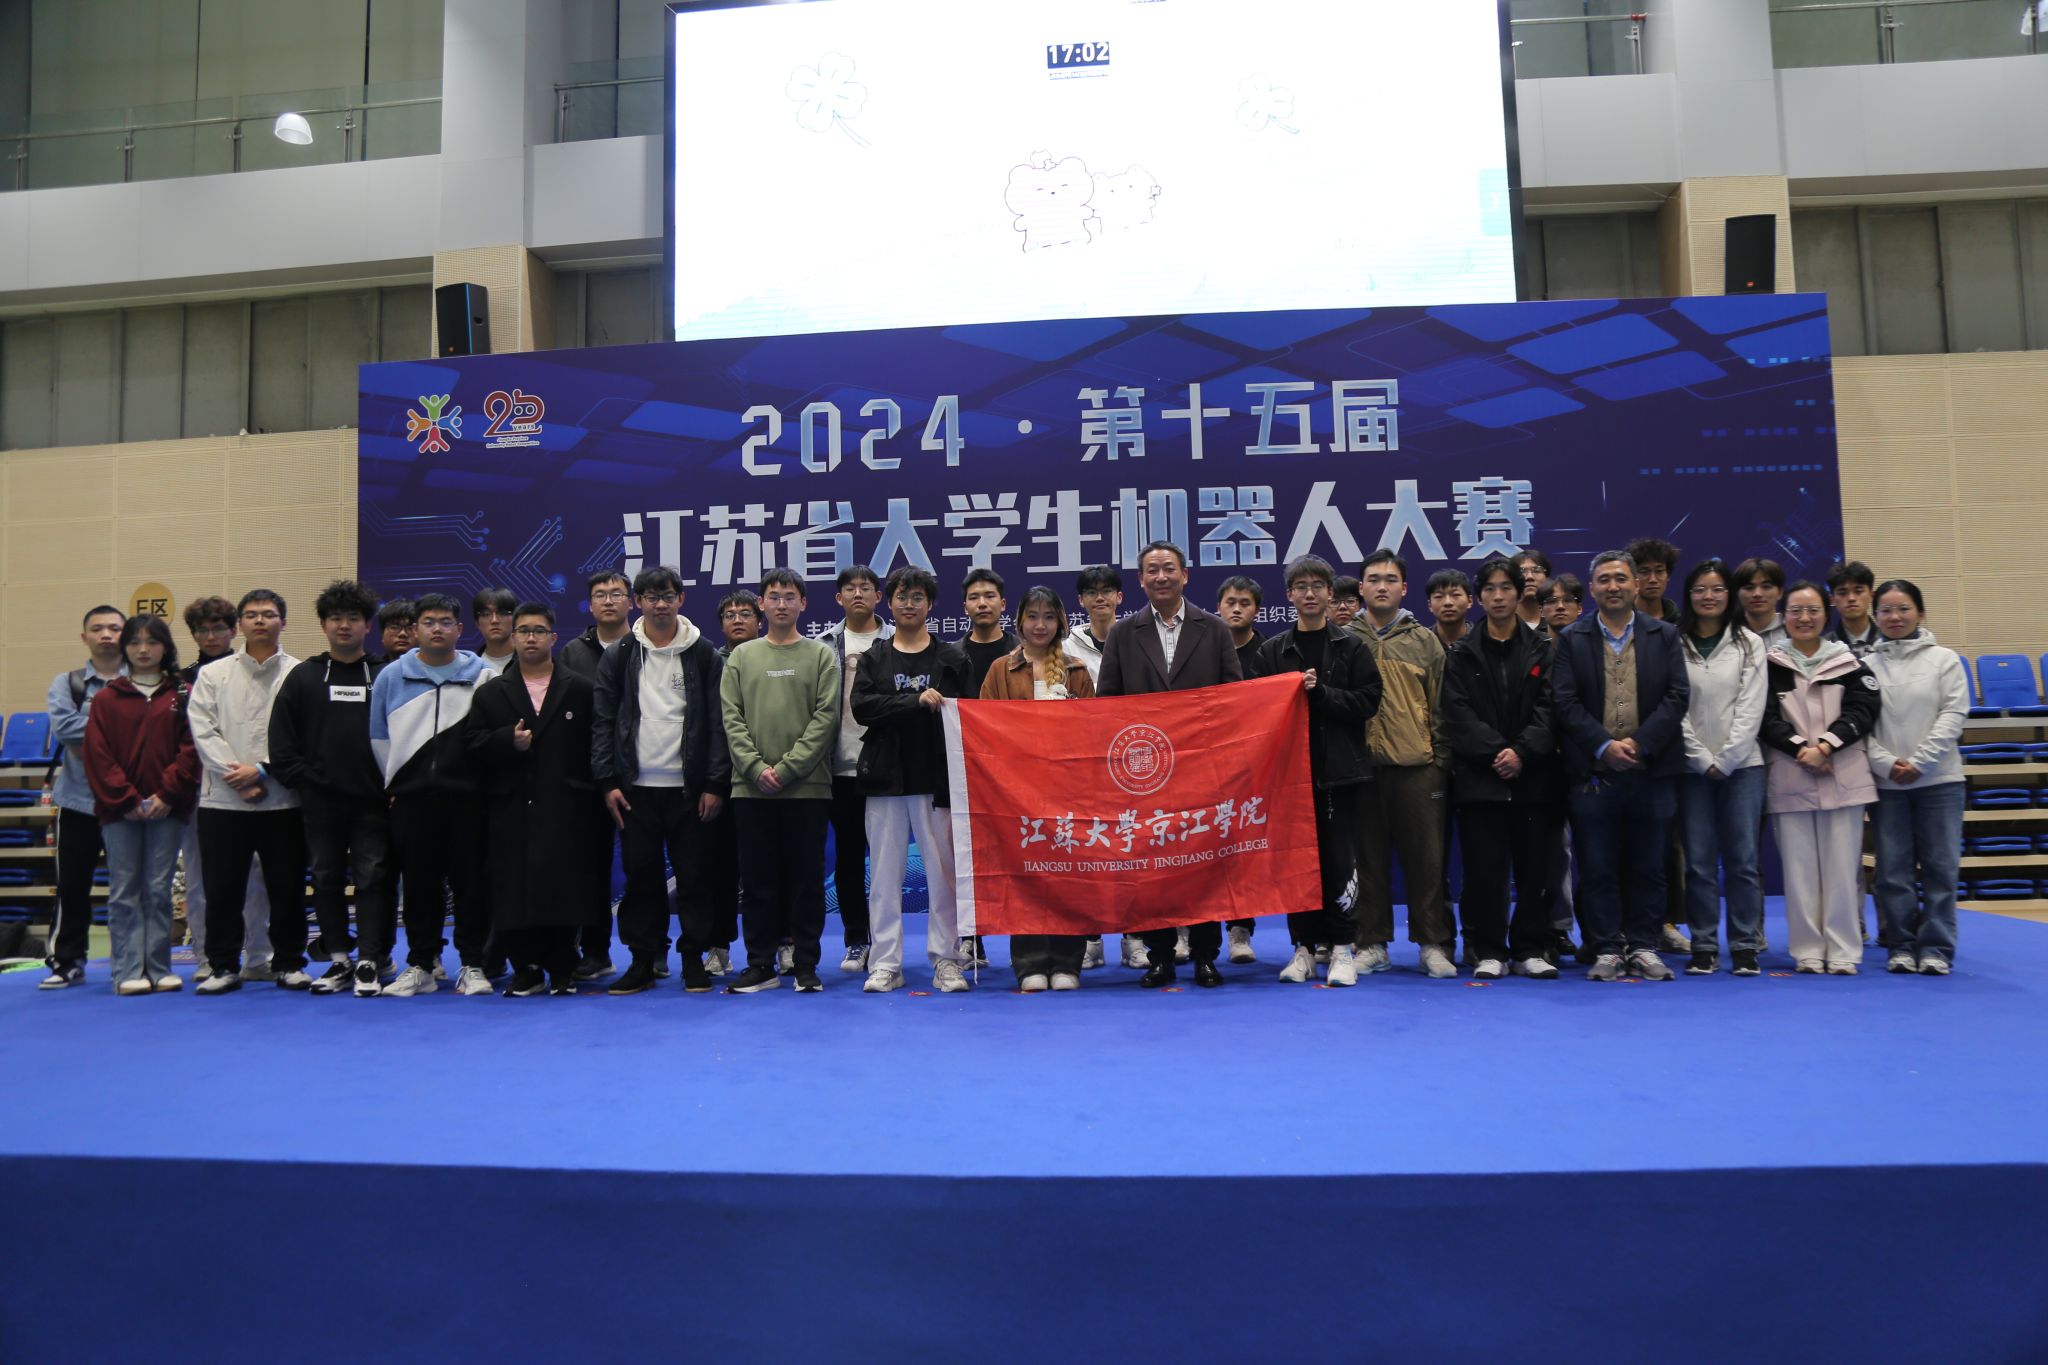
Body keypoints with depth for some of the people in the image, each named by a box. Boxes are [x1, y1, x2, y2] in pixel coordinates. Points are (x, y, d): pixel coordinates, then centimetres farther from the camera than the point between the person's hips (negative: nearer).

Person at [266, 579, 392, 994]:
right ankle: (339, 960, 17)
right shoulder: (303, 678, 9)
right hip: (319, 804, 2)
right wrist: (301, 779, -4)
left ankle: (371, 960, 3)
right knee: (326, 880, 8)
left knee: (373, 879, -2)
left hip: (372, 803, -2)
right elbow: (281, 741, 6)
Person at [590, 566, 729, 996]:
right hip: (637, 787, 1)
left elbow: (718, 723, 0)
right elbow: (603, 722, 6)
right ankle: (644, 959, 16)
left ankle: (694, 958, 13)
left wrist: (716, 783, -6)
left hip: (689, 787, -1)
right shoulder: (619, 657, 7)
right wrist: (607, 781, -3)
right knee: (641, 876, 6)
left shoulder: (703, 655, 3)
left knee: (694, 875, 3)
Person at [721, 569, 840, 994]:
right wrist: (756, 767, -9)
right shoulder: (741, 657, 12)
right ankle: (760, 965, 15)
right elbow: (731, 718, 4)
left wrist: (787, 767, -12)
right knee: (757, 879, 6)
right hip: (751, 788, 2)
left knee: (807, 878, 3)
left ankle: (806, 965, 11)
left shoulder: (821, 655, 5)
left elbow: (826, 716, -4)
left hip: (807, 787, -2)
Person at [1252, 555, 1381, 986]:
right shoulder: (1271, 651, 10)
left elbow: (1368, 700, -4)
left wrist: (1320, 692, -14)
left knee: (1341, 860, -2)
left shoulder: (1351, 648, 6)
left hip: (1339, 770, -2)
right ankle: (1304, 947, 14)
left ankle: (1342, 947, 8)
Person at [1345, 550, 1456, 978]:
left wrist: (1441, 762, 3)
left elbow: (1440, 707, 9)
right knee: (1369, 859, 6)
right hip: (1361, 765, 0)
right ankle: (1372, 943, 15)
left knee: (1426, 858, 3)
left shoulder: (1424, 641, 9)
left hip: (1417, 766, 0)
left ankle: (1433, 943, 13)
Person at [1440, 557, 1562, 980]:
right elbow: (1458, 715, -2)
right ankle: (1489, 952, 9)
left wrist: (1522, 752, -14)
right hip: (1479, 777, -1)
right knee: (1484, 870, 0)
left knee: (1535, 867, 3)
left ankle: (1532, 949, 14)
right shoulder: (1461, 655, 8)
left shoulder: (1543, 651, 10)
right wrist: (1497, 751, -14)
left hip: (1533, 775, 1)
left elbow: (1549, 709, 0)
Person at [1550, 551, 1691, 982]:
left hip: (1652, 770, 1)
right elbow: (1564, 702, -3)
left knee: (1648, 867, 7)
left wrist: (1639, 744, -11)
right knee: (1597, 869, 2)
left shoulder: (1664, 636, 9)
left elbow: (1677, 696, 0)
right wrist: (1604, 746, -14)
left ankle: (1643, 947, 17)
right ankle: (1606, 950, 10)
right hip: (1592, 772, -1)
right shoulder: (1571, 639, 5)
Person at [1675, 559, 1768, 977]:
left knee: (1742, 859, 2)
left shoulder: (1749, 644, 6)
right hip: (1692, 766, 0)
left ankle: (1745, 947, 10)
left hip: (1741, 764, 1)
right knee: (1699, 861, 2)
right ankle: (1704, 947, 9)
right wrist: (1704, 760, -7)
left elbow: (1751, 709, -1)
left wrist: (1725, 761, -9)